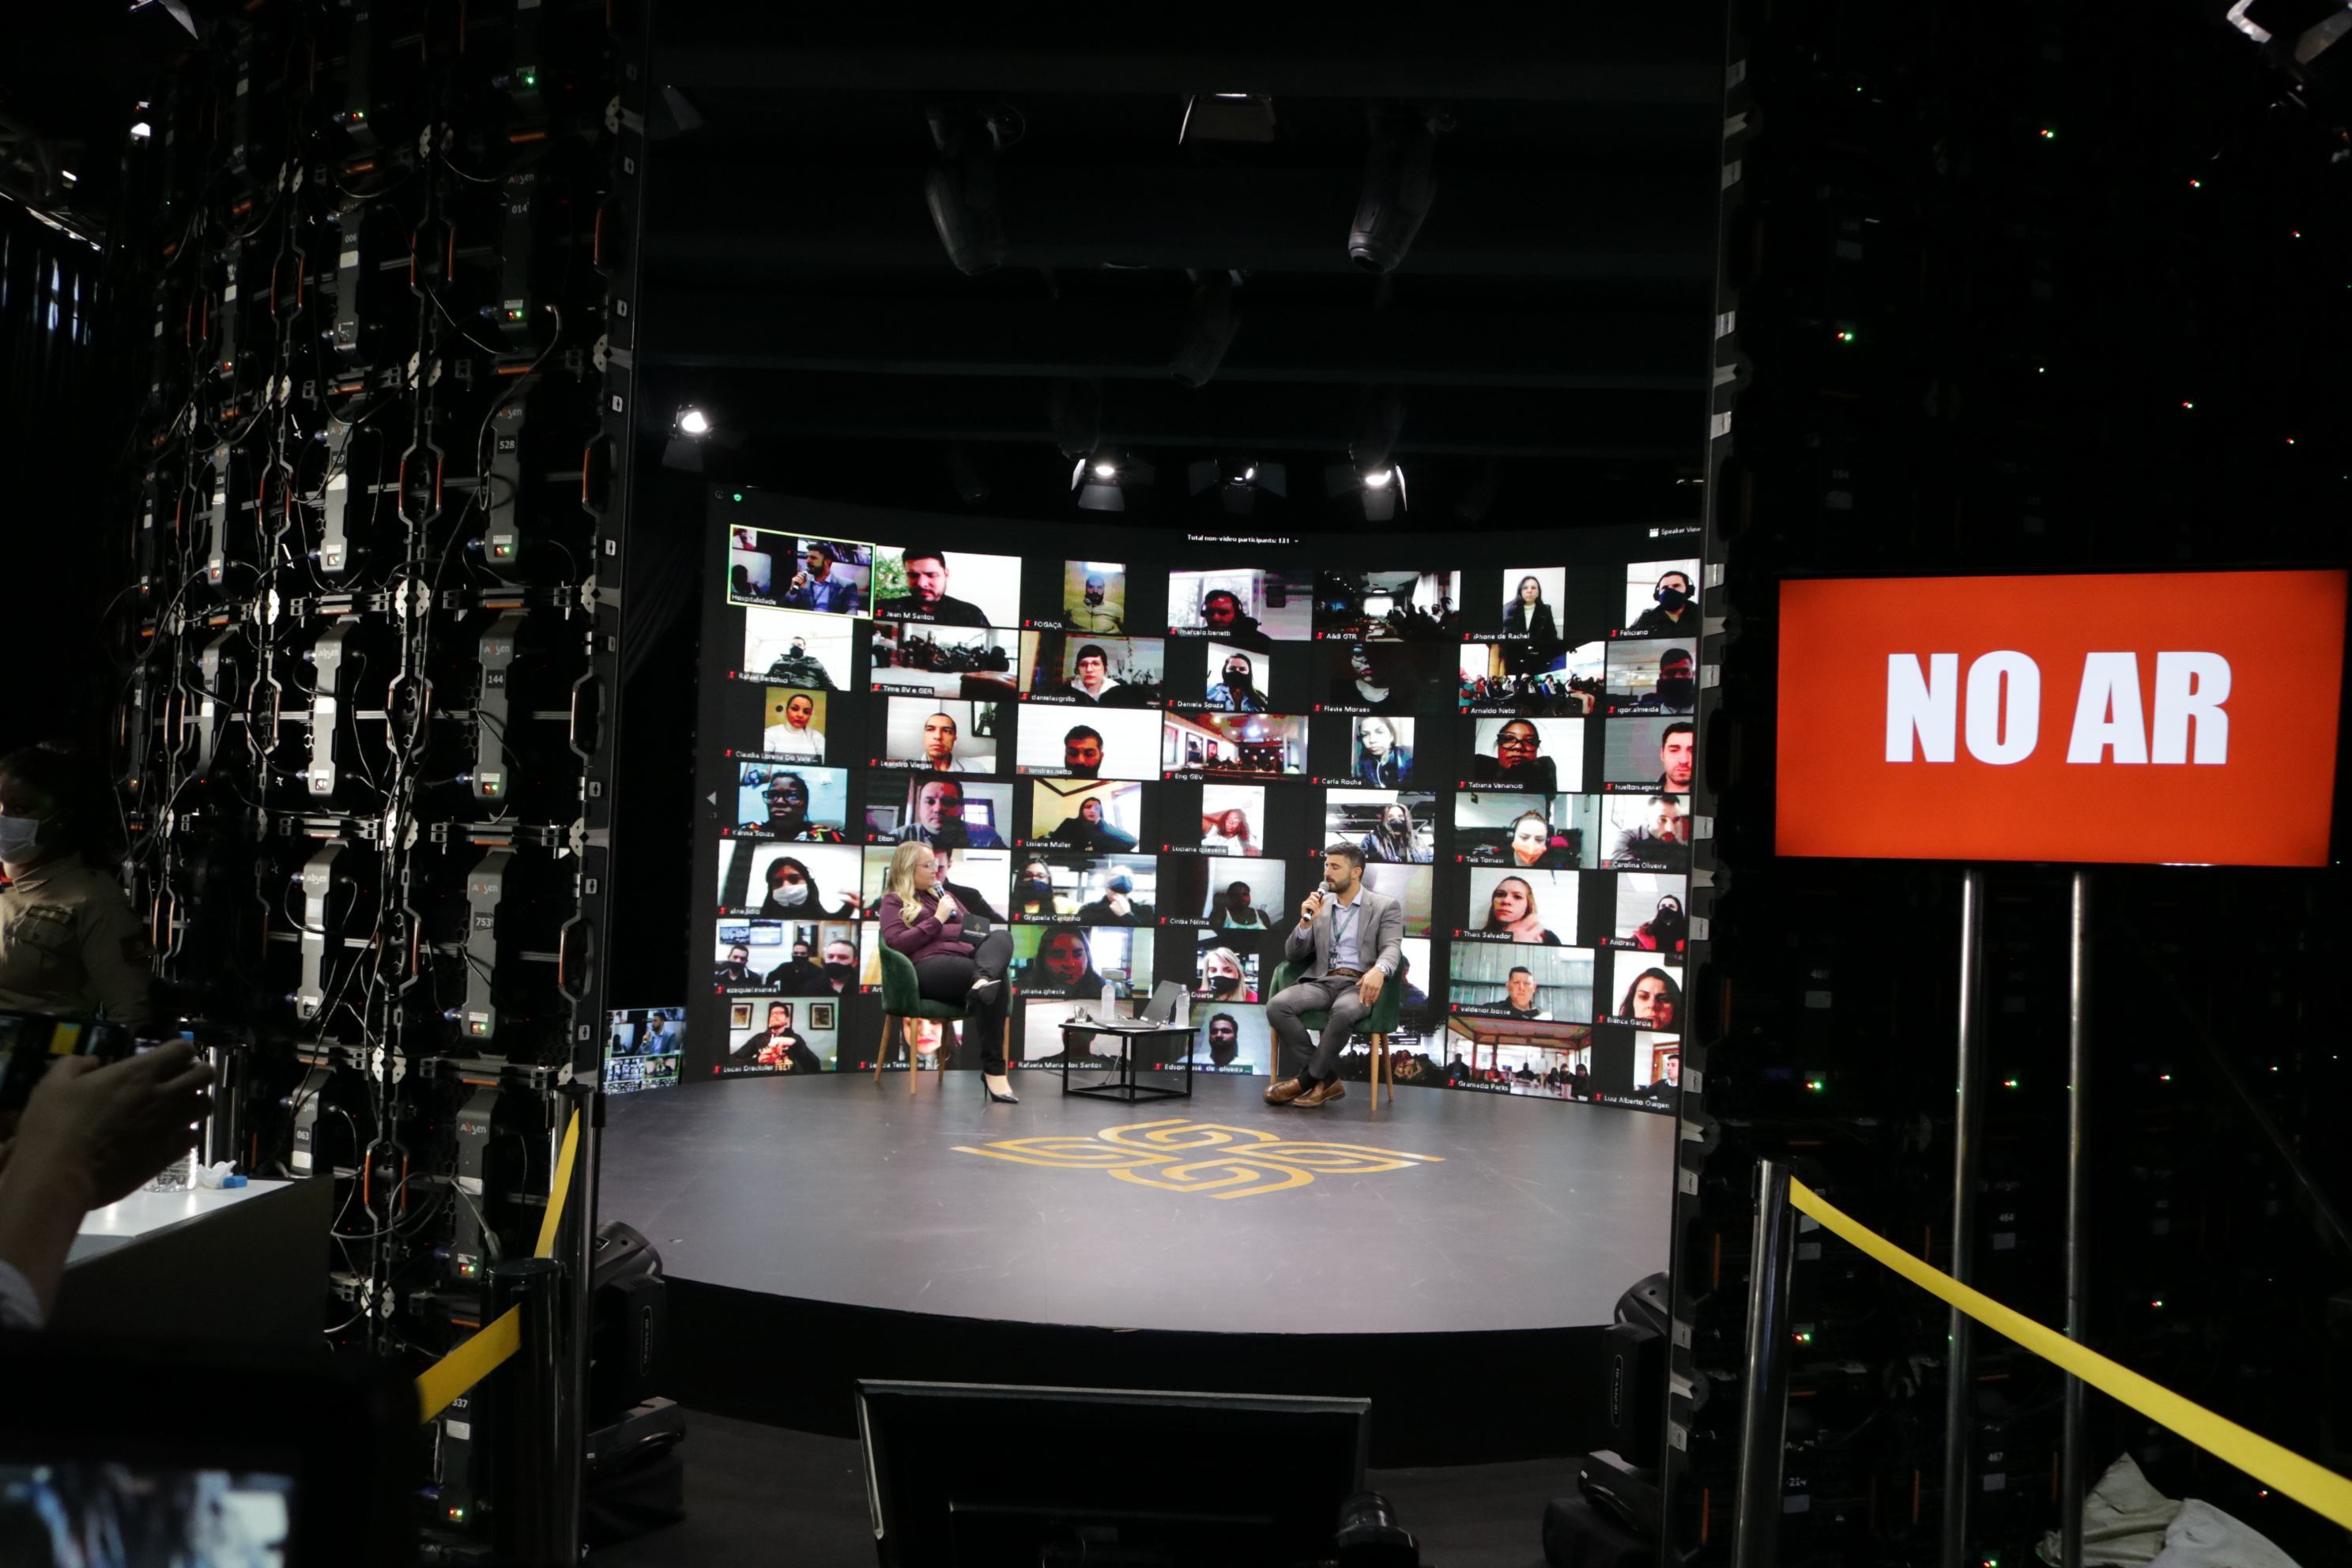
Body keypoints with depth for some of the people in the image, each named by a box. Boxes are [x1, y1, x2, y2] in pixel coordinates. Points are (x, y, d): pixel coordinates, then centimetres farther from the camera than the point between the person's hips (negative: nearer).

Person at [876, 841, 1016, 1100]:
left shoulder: (944, 895, 35)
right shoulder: (894, 901, 15)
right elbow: (898, 943, -3)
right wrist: (937, 919, -5)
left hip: (966, 959, 6)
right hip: (930, 966, -6)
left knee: (1002, 935, -27)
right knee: (996, 981, -34)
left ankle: (982, 982, -60)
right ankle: (993, 1070, -40)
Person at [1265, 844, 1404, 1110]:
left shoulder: (1386, 906, 7)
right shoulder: (1319, 904, 17)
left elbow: (1392, 948, -8)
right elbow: (1292, 953, 15)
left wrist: (1379, 970, -32)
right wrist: (1306, 922, -5)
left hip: (1358, 984, -4)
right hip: (1322, 982, 4)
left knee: (1344, 1011, -39)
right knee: (1277, 1005, -26)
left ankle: (1307, 1079, -20)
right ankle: (1326, 1079, -17)